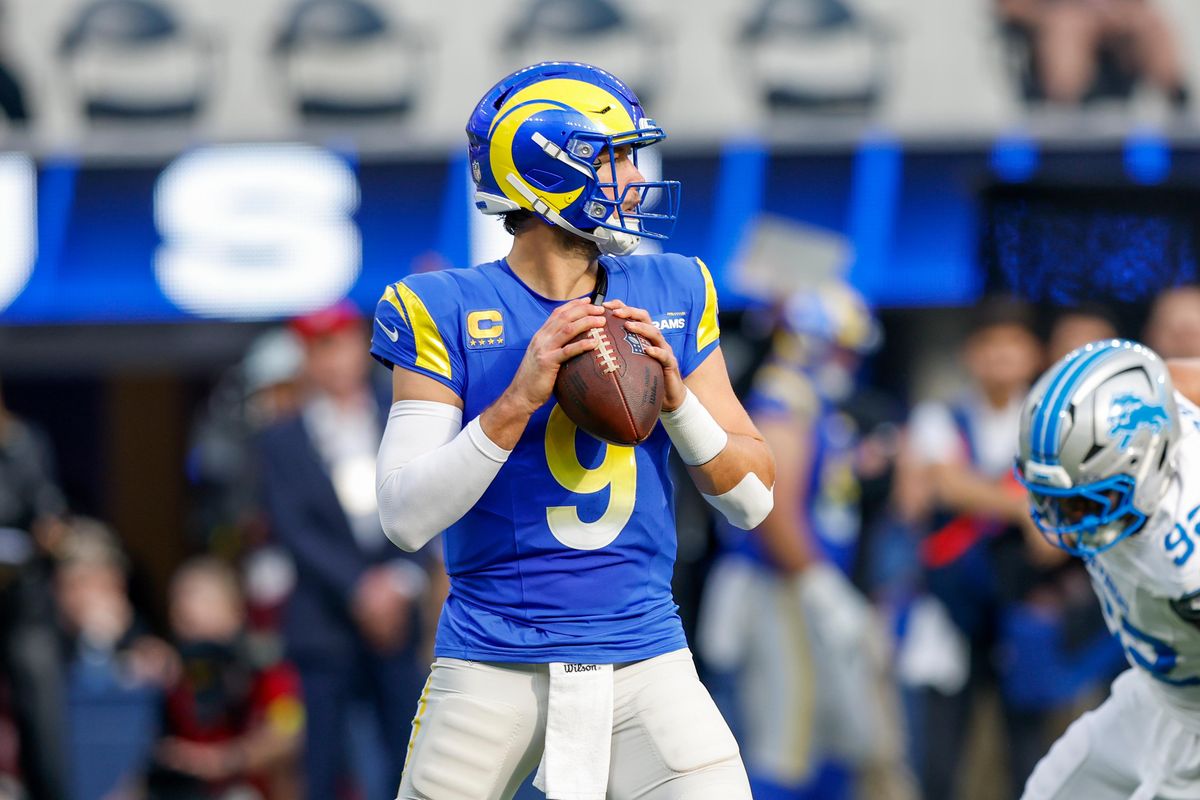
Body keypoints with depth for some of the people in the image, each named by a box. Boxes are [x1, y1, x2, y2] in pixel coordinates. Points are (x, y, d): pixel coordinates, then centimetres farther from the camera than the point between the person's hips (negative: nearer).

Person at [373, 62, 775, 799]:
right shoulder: (447, 312, -4)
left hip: (644, 662, 2)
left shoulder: (674, 297, 7)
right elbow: (406, 519, -12)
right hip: (494, 672, -2)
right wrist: (519, 400, -21)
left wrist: (676, 396, -10)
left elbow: (753, 501, 6)